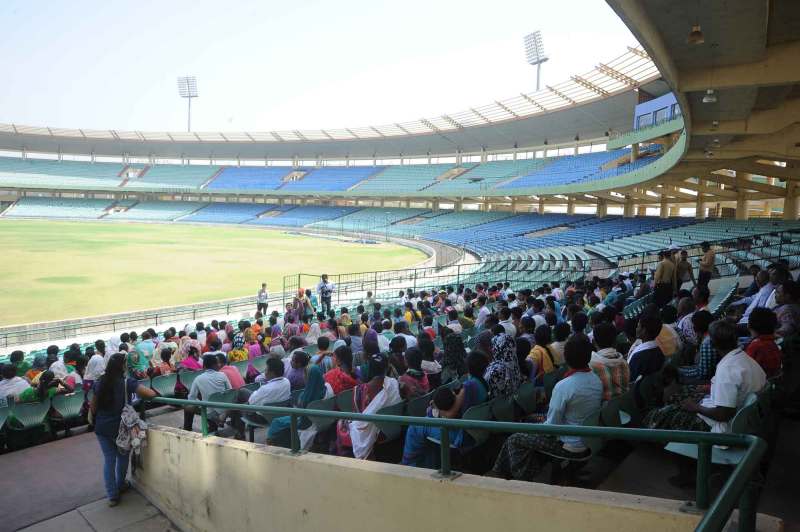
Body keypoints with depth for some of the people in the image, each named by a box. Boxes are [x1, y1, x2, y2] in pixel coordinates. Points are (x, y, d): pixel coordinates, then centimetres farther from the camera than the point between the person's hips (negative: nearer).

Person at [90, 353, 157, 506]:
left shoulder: (99, 382, -1)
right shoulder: (127, 382, -16)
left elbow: (93, 407, 8)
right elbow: (151, 394, -26)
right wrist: (140, 393, -4)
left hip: (102, 428, 4)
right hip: (120, 428, -4)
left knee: (109, 460, 12)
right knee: (122, 457, 19)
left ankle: (112, 495, 15)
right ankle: (120, 486, 39)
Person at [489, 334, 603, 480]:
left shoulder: (563, 387, -26)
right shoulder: (597, 381, -3)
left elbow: (553, 425, -19)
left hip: (571, 447, -7)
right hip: (591, 442, 7)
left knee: (514, 440, 7)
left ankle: (523, 479, 21)